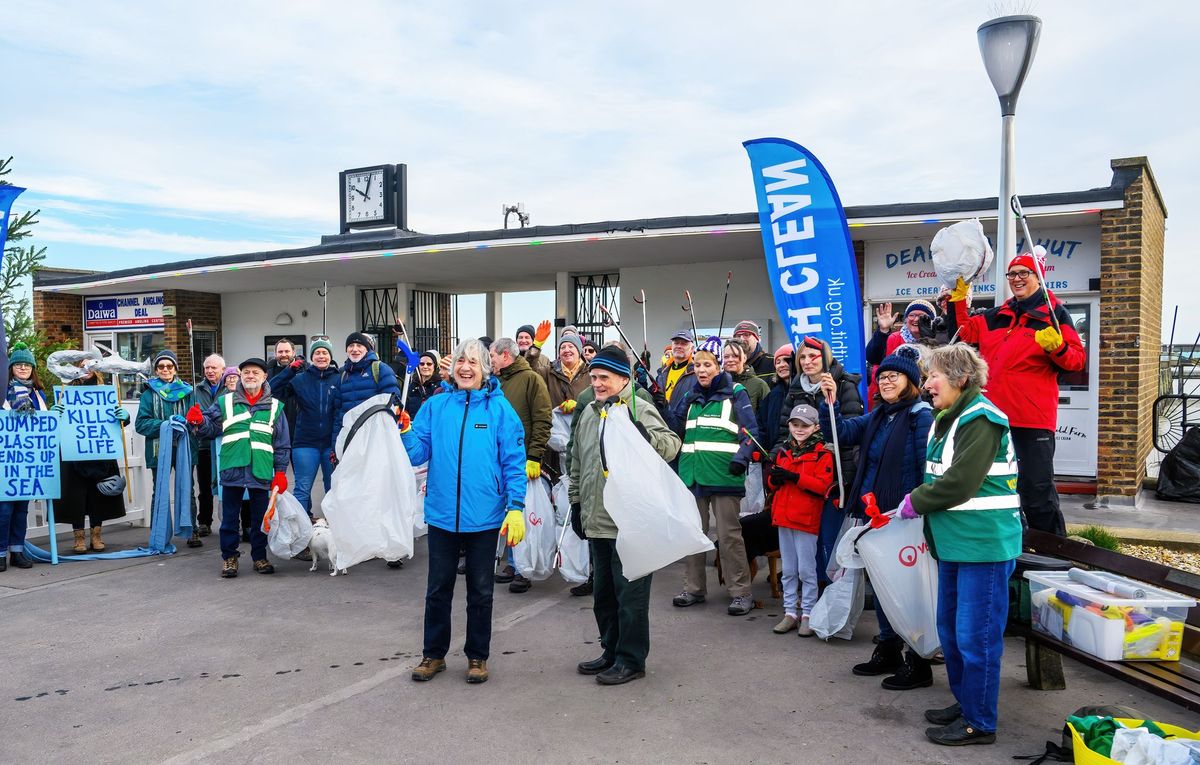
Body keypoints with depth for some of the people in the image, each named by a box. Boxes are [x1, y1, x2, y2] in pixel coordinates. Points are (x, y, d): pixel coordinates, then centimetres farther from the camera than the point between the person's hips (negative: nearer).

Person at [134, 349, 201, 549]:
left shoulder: (187, 391, 9)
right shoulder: (149, 393, 5)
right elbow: (141, 423, -3)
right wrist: (165, 424, -18)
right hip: (159, 450, -1)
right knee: (160, 493, 7)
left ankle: (192, 532, 13)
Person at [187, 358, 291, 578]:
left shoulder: (274, 406, 7)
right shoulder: (225, 402, 8)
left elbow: (282, 443, 7)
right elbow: (211, 428, 6)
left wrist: (280, 472, 3)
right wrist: (198, 422, -16)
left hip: (261, 472, 0)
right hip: (232, 470, 0)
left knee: (260, 517, 8)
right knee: (230, 516, 7)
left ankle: (259, 557, 20)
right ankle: (229, 557, 17)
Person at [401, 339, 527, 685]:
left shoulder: (500, 408, -6)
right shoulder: (435, 406, 1)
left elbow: (514, 461, -6)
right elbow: (419, 453, -1)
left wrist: (516, 507, -11)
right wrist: (405, 432, -20)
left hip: (484, 517, -2)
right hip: (442, 514, 2)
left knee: (480, 590, 13)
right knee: (438, 588, 14)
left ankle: (477, 656, 28)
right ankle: (433, 654, 30)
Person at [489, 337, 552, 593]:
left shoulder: (531, 379, -6)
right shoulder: (497, 383, 14)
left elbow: (542, 421, -11)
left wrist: (534, 457, -17)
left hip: (524, 462, -6)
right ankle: (513, 564, 22)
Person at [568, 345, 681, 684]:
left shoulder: (640, 410, -10)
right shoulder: (588, 413, 12)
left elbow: (671, 446, -26)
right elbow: (578, 463, 22)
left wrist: (645, 435, -44)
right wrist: (576, 502, 20)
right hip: (597, 522, 8)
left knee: (630, 594, 3)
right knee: (604, 592, 18)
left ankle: (631, 659, 16)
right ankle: (611, 651, 33)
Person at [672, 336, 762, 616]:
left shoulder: (735, 393, 0)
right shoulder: (691, 397, 16)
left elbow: (752, 430, -7)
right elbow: (677, 431, 25)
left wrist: (742, 456, -19)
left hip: (724, 475, -6)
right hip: (692, 475, 6)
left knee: (729, 535, -4)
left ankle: (741, 592, 5)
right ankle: (693, 588, 22)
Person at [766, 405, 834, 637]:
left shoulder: (822, 454, -5)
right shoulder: (783, 451, 12)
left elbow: (823, 485, -16)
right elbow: (772, 484, 16)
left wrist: (794, 477, -23)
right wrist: (774, 477, -7)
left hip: (807, 518, -6)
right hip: (783, 516, 6)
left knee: (806, 570, 1)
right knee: (788, 570, 12)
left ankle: (808, 615, 11)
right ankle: (790, 613, 20)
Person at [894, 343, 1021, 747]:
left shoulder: (981, 420, -16)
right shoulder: (947, 419, 14)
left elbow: (960, 482, -22)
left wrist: (915, 502, -10)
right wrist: (920, 501, 4)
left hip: (984, 543, -10)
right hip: (954, 542, 10)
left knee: (976, 635, 0)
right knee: (950, 629, 18)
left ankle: (979, 722, 13)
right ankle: (964, 701, 34)